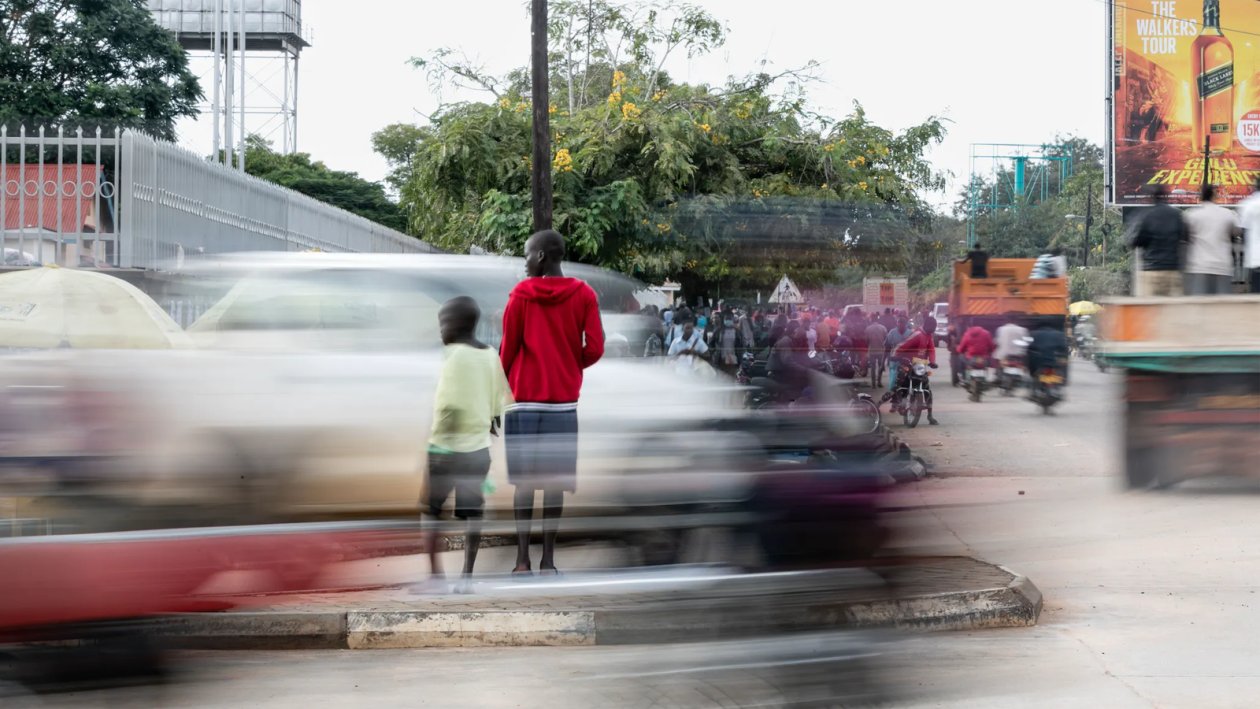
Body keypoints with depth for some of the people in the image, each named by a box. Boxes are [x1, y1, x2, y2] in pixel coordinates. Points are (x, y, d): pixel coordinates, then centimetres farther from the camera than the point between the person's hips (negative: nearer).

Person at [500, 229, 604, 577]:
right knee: (555, 481, 3)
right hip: (563, 401, 1)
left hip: (524, 399, 0)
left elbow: (508, 349, 1)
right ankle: (547, 559, 1)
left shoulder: (520, 295, -1)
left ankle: (522, 559, 1)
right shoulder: (584, 295, 1)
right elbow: (595, 349, -4)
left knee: (524, 480, 4)